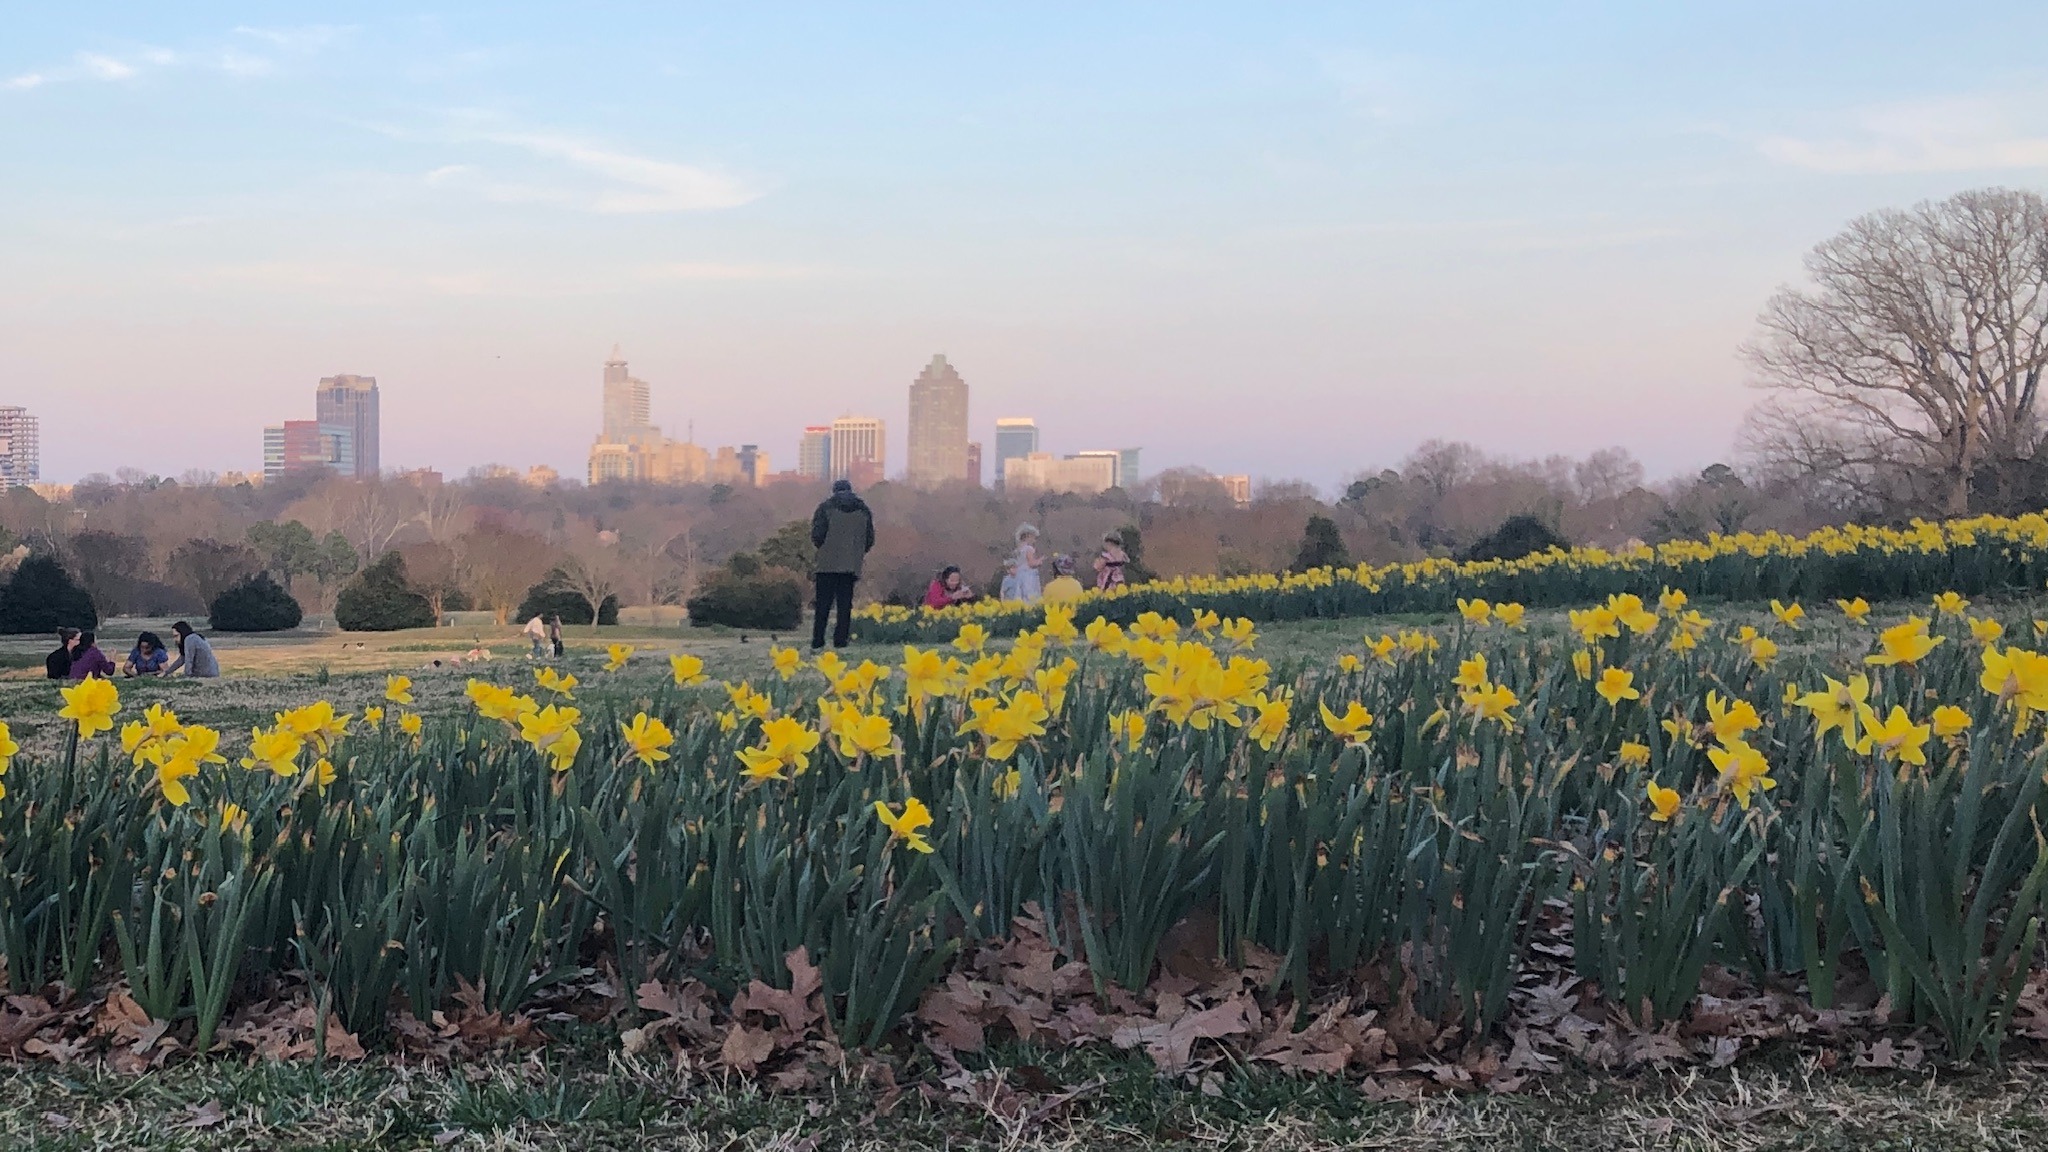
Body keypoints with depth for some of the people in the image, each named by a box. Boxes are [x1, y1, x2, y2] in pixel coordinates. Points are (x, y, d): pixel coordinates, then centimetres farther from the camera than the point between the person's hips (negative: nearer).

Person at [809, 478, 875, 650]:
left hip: (828, 563, -2)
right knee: (845, 605, 5)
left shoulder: (826, 507, 0)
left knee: (823, 604, 1)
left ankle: (817, 642, -2)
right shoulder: (863, 510, 11)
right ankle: (841, 641, 0)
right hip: (852, 565, 2)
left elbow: (816, 535, -6)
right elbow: (870, 539, 10)